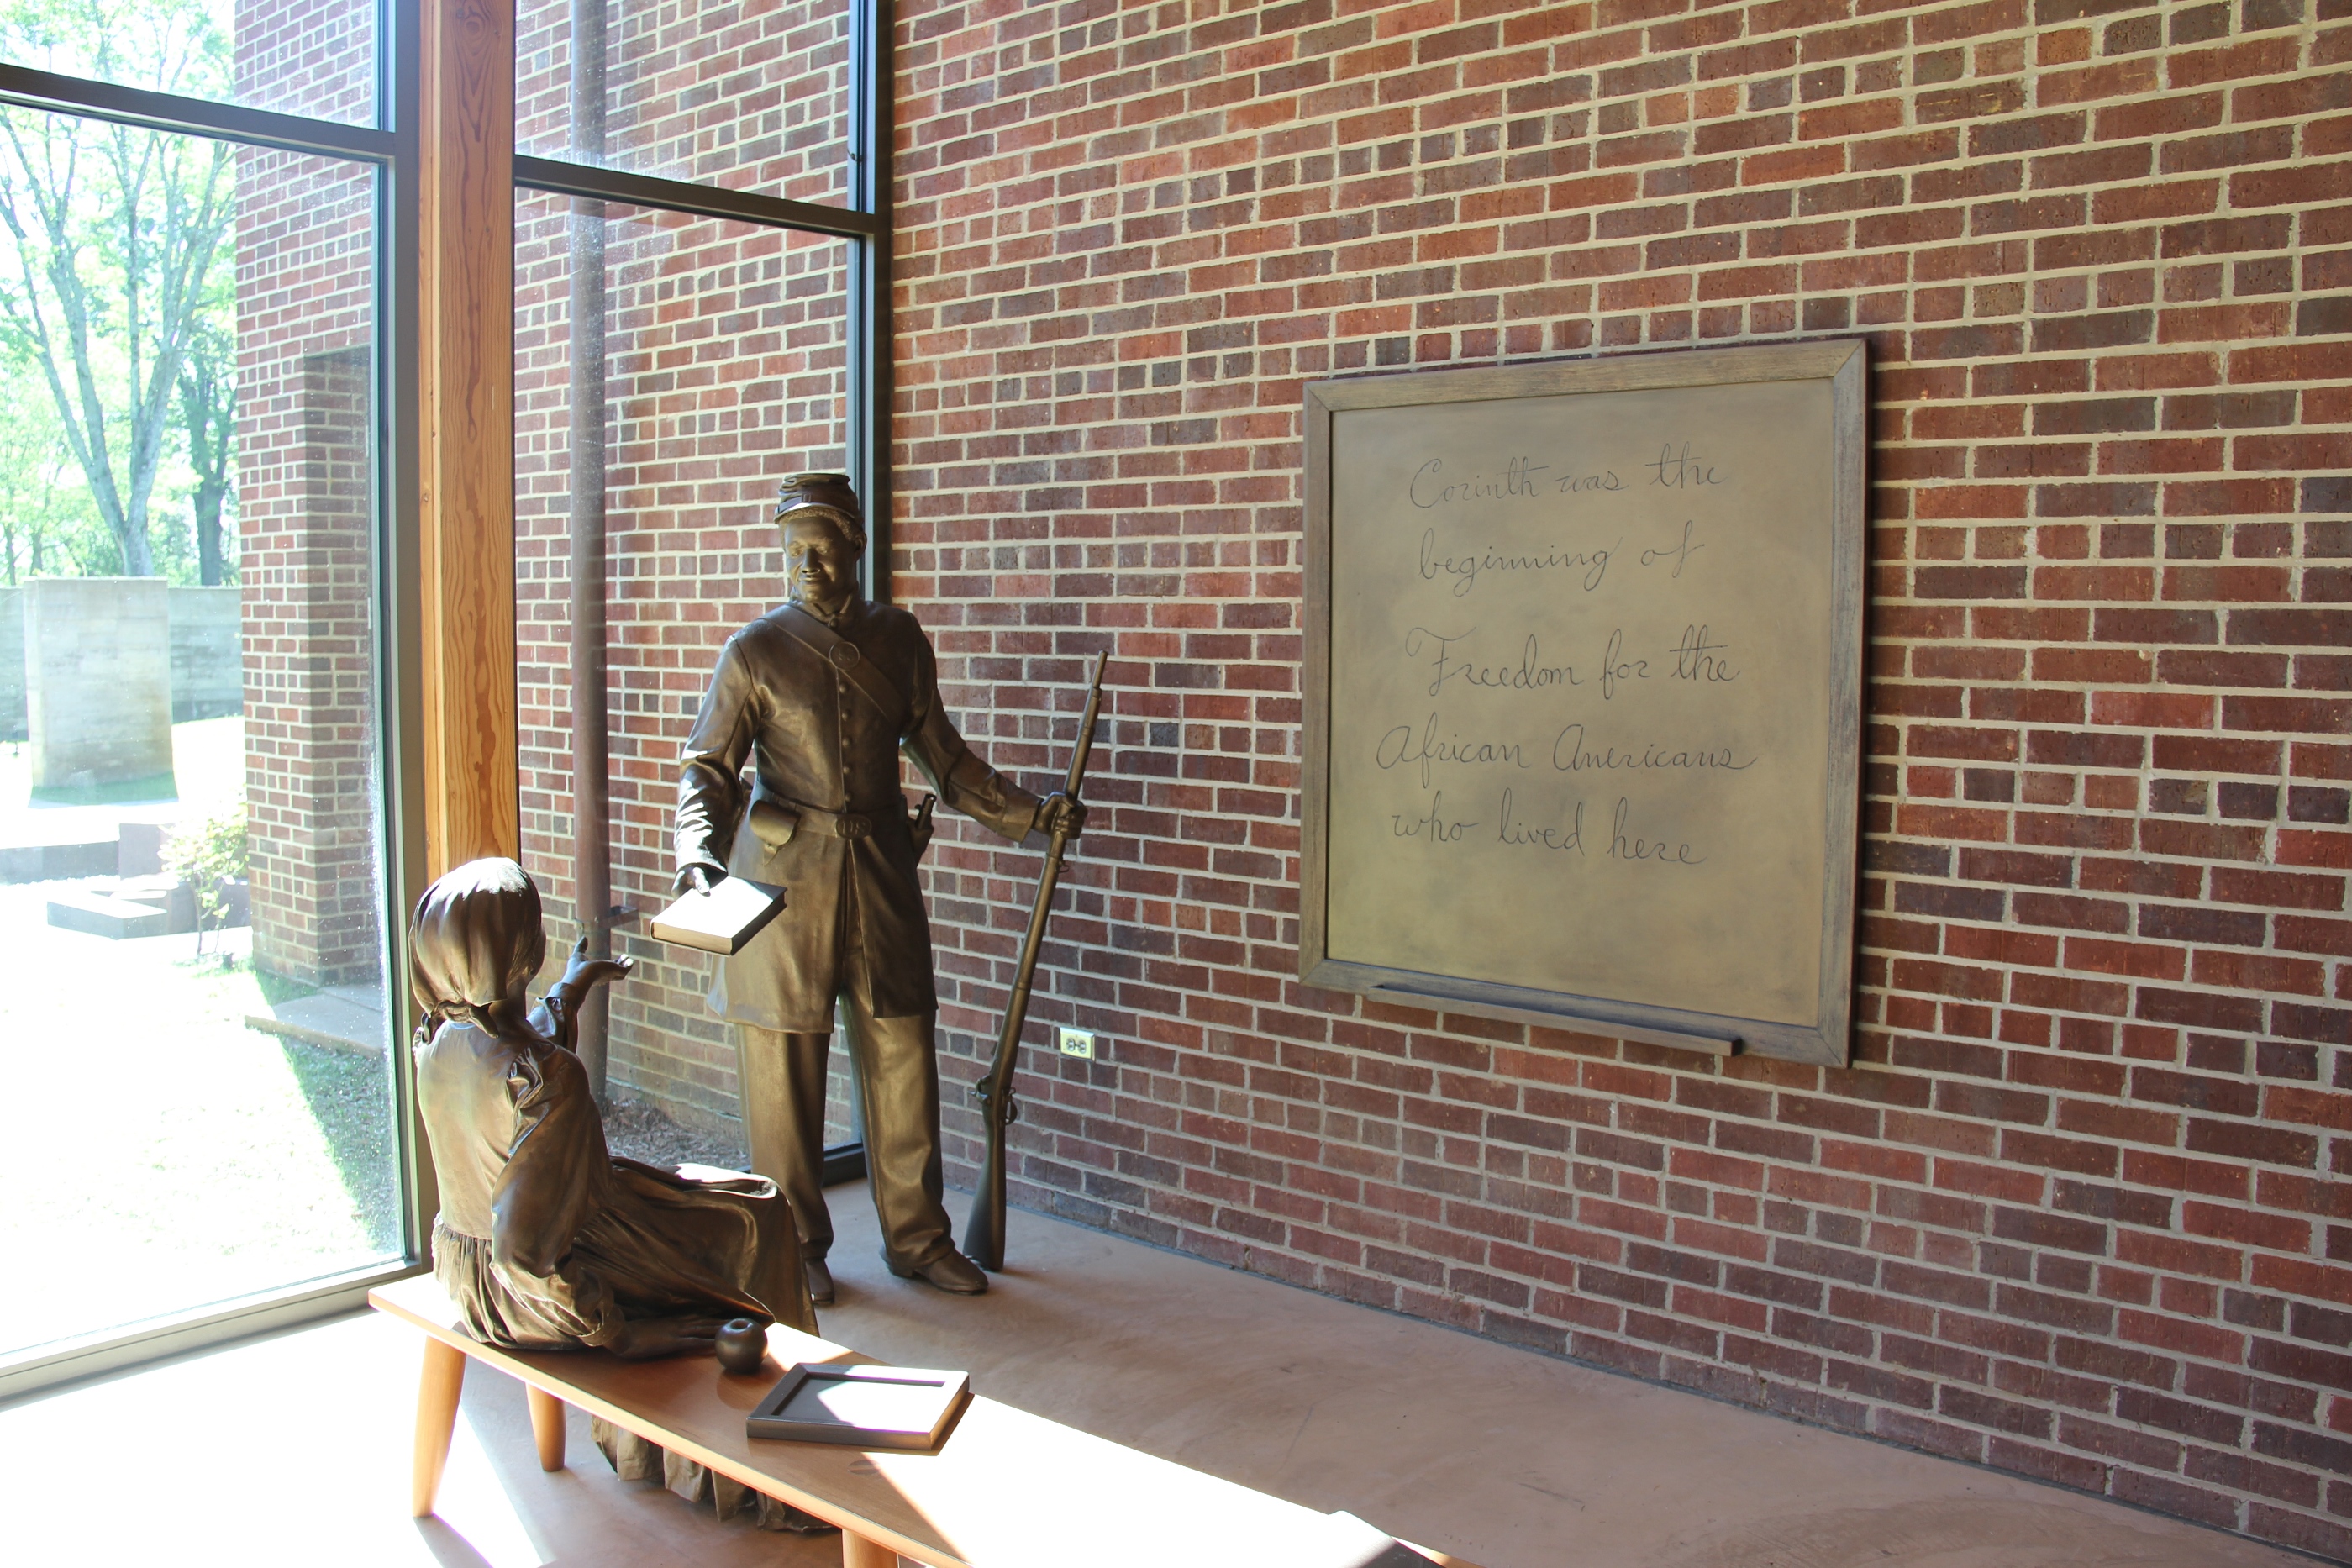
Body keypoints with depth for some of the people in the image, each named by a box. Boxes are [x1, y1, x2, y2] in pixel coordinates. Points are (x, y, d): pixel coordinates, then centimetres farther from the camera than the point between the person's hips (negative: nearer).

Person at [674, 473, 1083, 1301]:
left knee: (903, 1056, 6)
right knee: (786, 1069, 4)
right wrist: (699, 859, -19)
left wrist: (1030, 811, 11)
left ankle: (917, 1237, 21)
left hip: (880, 868, 3)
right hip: (784, 875, -3)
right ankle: (796, 1246, 21)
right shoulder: (755, 652, -4)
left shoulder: (897, 638, 6)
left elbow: (940, 753, 15)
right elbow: (706, 768, -3)